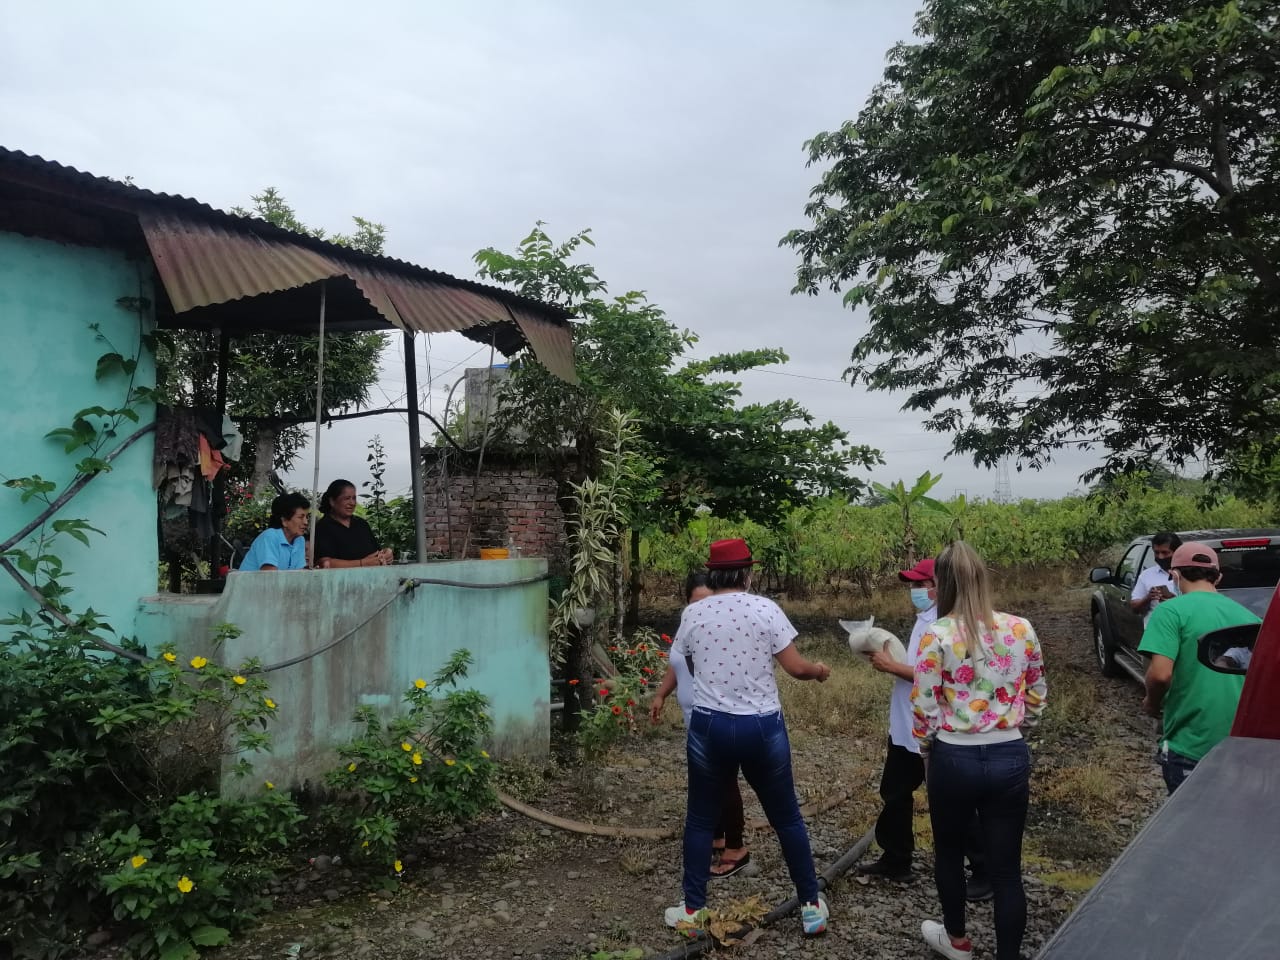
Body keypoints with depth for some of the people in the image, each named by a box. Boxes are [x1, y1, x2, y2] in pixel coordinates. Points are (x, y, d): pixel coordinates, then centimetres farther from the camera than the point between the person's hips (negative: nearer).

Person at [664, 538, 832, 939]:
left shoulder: (692, 613, -1)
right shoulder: (765, 609, -7)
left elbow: (676, 666, 13)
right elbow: (796, 667, -7)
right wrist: (820, 671, 16)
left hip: (709, 727, 1)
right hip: (762, 727, -1)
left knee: (700, 820, 15)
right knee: (787, 818, 16)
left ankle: (692, 912, 22)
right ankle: (811, 906, 26)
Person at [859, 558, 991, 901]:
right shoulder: (925, 620, 9)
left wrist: (891, 666, -21)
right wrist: (890, 660, -2)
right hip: (906, 727, 10)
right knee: (894, 794, 19)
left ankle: (985, 872, 21)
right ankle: (895, 861, 35)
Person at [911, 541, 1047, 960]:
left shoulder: (937, 636, -14)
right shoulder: (1022, 629, -3)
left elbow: (924, 708, -11)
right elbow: (1036, 699, 8)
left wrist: (927, 753, 6)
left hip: (955, 758, -2)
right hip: (1010, 758, 2)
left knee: (949, 852, 23)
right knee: (1006, 869, 12)